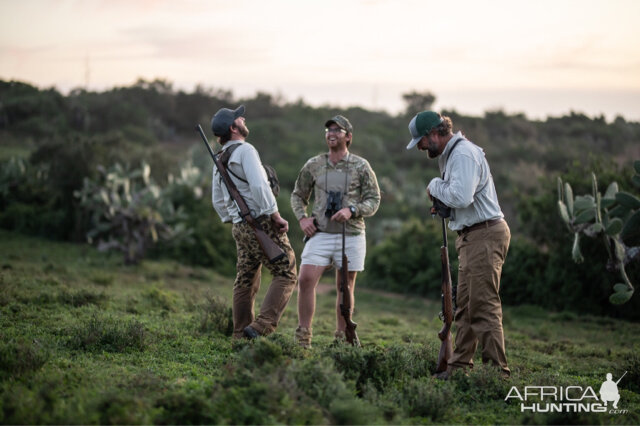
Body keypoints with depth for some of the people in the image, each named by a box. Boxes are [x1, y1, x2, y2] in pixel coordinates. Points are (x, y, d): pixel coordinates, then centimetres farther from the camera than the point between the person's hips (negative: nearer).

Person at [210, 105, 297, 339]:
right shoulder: (244, 150, -11)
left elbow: (217, 200, 23)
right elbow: (258, 186, -23)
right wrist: (276, 216, -17)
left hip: (240, 228, 9)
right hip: (262, 223, -9)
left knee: (245, 281, 12)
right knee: (286, 274, -6)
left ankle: (241, 337, 14)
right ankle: (262, 326, -18)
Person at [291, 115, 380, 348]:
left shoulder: (360, 166, 1)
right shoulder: (313, 165, 7)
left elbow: (374, 200, 1)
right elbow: (298, 195, 18)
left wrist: (351, 210, -16)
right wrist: (302, 218, 0)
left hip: (351, 235, -1)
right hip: (320, 233, 1)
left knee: (345, 287, 5)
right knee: (305, 280, -12)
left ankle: (342, 339, 15)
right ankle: (303, 337, -4)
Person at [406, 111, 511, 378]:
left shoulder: (464, 154, -16)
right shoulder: (452, 154, 18)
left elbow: (462, 197, -28)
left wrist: (435, 186, -10)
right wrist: (440, 198, 4)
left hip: (485, 235, -11)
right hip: (472, 236, 11)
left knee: (484, 307, -11)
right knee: (465, 306, 14)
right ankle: (461, 365, 20)